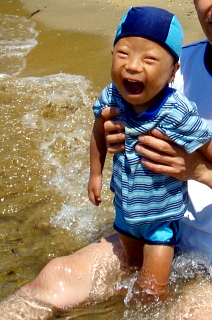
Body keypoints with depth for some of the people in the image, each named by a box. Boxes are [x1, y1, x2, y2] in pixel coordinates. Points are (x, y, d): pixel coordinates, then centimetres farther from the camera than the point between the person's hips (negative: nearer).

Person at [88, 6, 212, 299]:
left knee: (151, 291, 6)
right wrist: (96, 174, 7)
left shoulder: (179, 114, -35)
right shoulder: (110, 98, -20)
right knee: (132, 266, 30)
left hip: (163, 215, -4)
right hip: (125, 206, 5)